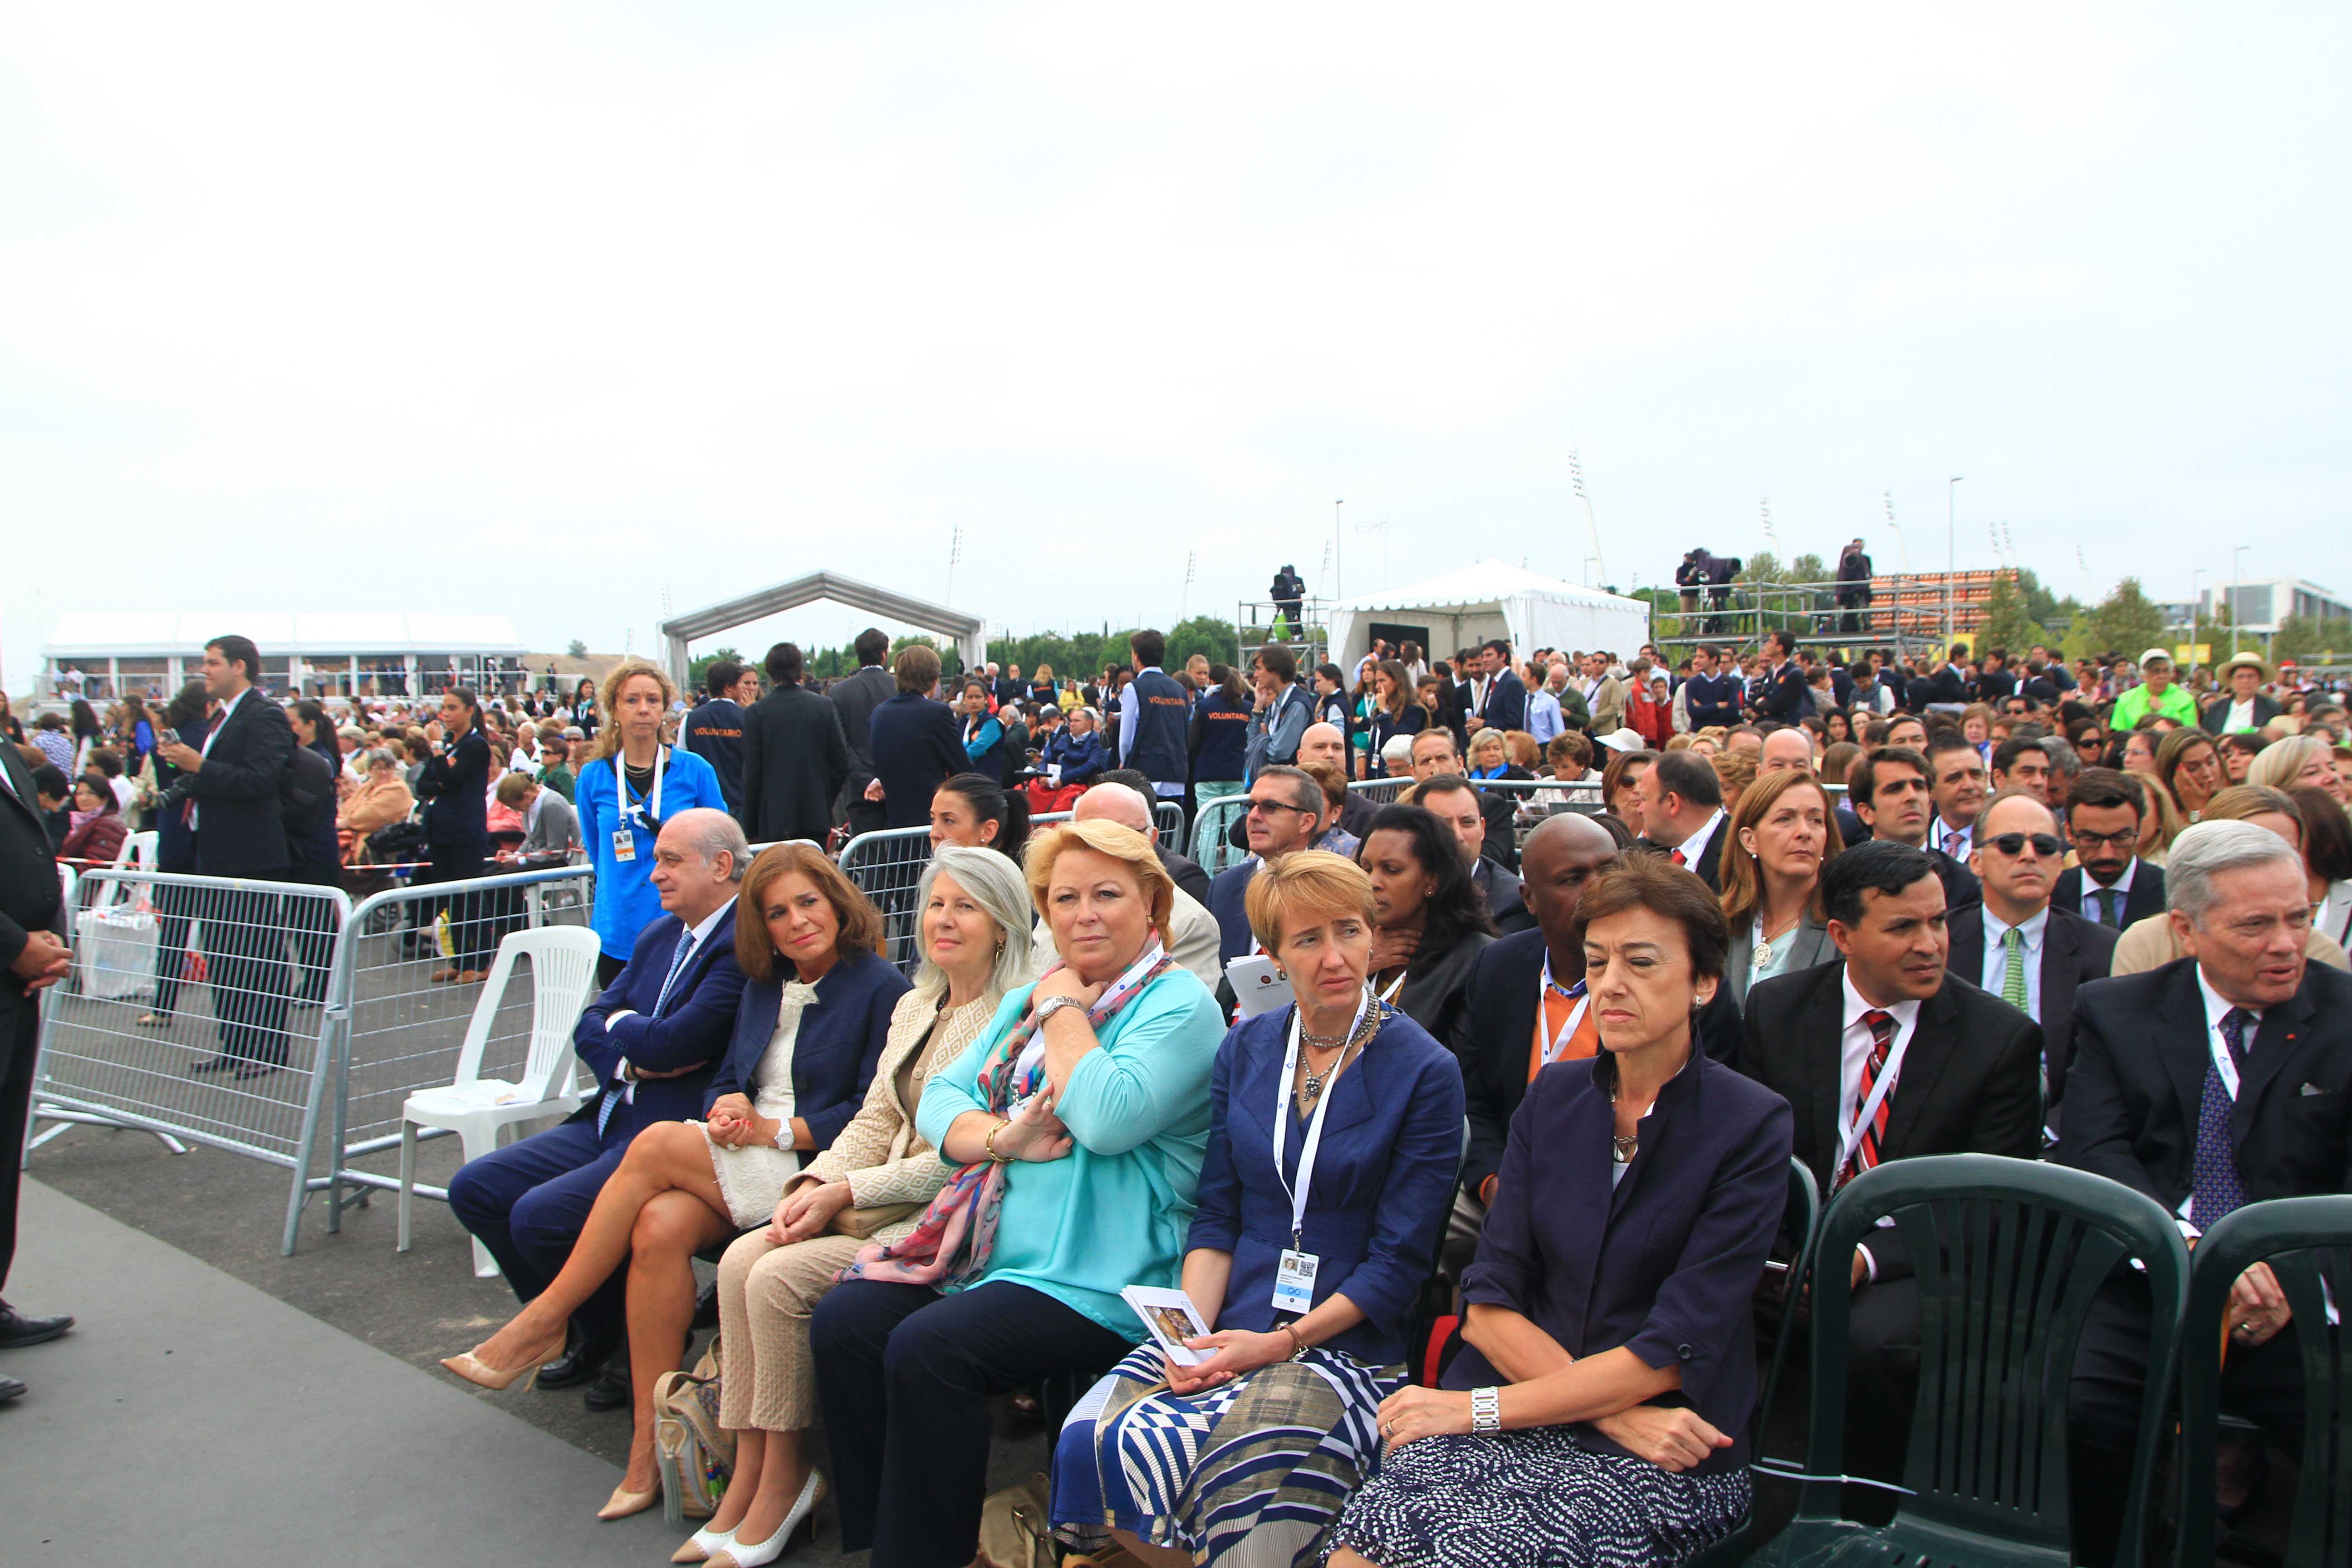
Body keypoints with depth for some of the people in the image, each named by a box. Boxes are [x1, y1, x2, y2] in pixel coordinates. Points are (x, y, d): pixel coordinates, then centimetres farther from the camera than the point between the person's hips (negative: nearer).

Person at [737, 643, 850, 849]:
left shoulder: (757, 712, -6)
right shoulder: (824, 706, 0)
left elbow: (752, 772, -5)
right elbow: (842, 764, 1)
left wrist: (750, 828, 2)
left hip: (773, 820, -2)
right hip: (816, 816, 2)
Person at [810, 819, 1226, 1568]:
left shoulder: (1179, 1004, -7)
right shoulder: (1030, 998, 18)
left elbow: (1109, 1118, -23)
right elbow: (940, 1099, 11)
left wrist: (1065, 1009, -10)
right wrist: (1001, 1138, -10)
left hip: (1093, 1277, -7)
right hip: (992, 1246, 8)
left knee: (927, 1349, -25)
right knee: (842, 1322, -10)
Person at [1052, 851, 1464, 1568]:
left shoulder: (1425, 1071, -5)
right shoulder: (1243, 1050, 9)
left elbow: (1399, 1260, -5)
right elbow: (1216, 1216, 9)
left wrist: (1284, 1342, -14)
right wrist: (1193, 1330, -7)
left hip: (1343, 1341, -4)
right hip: (1229, 1325, 4)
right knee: (1088, 1441, -19)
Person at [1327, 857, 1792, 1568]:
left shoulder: (1752, 1127, -6)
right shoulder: (1555, 1095, 8)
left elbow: (1673, 1351, -12)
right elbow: (1488, 1303, 2)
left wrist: (1481, 1407, -15)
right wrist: (1614, 1412, -13)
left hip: (1664, 1456, -3)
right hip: (1524, 1417, 4)